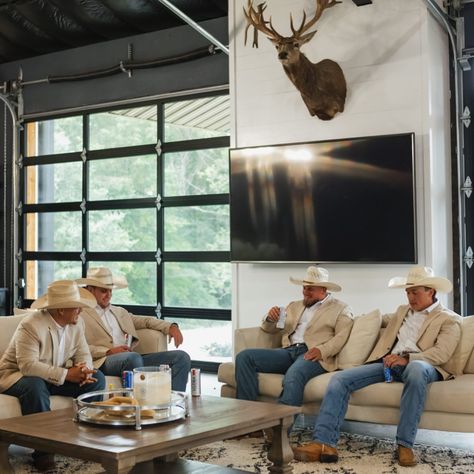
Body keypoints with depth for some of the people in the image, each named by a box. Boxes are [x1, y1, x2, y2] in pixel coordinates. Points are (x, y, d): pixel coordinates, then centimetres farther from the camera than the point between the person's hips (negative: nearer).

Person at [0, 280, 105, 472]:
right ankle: (42, 450, -29)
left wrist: (83, 369, -26)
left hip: (57, 377, 6)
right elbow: (28, 365, -34)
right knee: (35, 385, -41)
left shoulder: (76, 323, -4)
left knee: (96, 378, -12)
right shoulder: (31, 325, -27)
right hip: (18, 375, -6)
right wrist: (66, 374, -35)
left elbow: (83, 354, -1)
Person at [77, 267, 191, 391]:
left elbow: (146, 321, 28)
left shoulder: (119, 312, 30)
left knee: (181, 357, -10)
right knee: (133, 357, -40)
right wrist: (108, 351, -16)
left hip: (133, 358, 7)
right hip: (103, 362, -7)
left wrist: (171, 327, 8)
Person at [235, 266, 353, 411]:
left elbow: (341, 337, -2)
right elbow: (270, 329, 27)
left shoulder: (340, 309, 12)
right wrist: (270, 318, 3)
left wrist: (322, 350, -20)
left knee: (293, 376, -40)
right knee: (244, 357, -16)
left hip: (312, 354, -6)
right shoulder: (294, 306, 28)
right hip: (288, 350, 6)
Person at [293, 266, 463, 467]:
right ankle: (324, 444, -26)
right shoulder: (403, 310, 29)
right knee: (340, 379, -17)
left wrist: (407, 358, -21)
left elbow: (441, 354, -6)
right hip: (387, 363, 6)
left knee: (416, 369, -43)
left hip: (418, 364, -6)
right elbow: (382, 319, 46)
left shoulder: (450, 320, 9)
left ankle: (405, 445, -34)